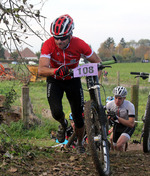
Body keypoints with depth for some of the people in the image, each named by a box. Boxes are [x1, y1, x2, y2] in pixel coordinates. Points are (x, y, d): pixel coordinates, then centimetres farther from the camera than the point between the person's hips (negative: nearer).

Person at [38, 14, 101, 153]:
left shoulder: (79, 44, -26)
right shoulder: (48, 45, -28)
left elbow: (97, 62, -13)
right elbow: (41, 70, -37)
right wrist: (56, 71, -57)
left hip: (73, 80, 1)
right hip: (54, 81, -1)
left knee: (78, 117, 0)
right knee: (57, 112, -22)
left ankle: (80, 143, 30)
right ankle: (63, 124, 16)